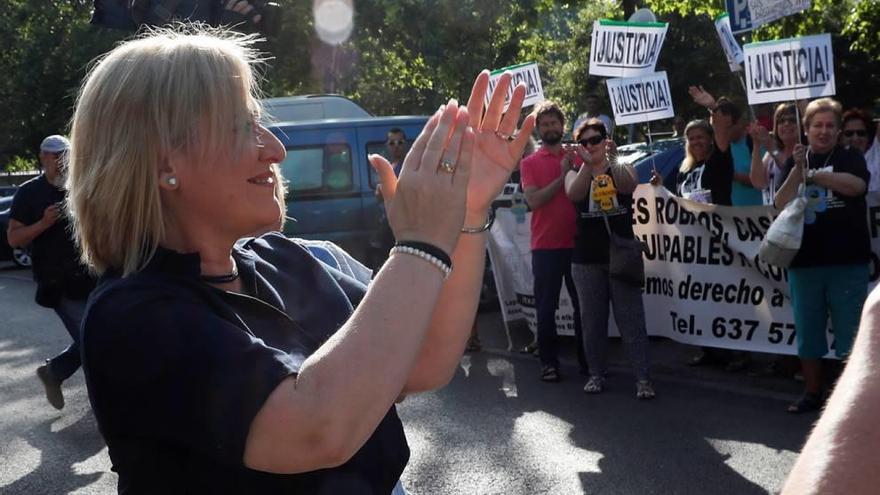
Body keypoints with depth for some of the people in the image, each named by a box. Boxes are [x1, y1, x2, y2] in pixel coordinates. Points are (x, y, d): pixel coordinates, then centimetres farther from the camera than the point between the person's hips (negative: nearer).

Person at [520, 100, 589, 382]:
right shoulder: (530, 162, 3)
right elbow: (533, 200, -10)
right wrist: (562, 177, -15)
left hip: (577, 243, 2)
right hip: (546, 245, -2)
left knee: (583, 303, 9)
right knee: (546, 307, 3)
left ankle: (587, 359, 19)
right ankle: (548, 362, 11)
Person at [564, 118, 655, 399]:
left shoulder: (622, 169, 5)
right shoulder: (575, 173, 7)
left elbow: (628, 187, -19)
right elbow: (573, 194, -16)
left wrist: (611, 159, -35)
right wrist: (587, 164, -32)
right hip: (587, 259, 2)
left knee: (632, 319, -3)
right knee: (592, 321, 7)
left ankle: (642, 378, -3)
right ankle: (596, 374, 16)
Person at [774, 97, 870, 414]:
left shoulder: (851, 158, 3)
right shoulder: (795, 162, 11)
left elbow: (856, 185, -19)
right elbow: (781, 204, -2)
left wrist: (812, 174, -16)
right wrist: (798, 169, -13)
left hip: (847, 261, -3)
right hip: (804, 261, 3)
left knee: (850, 332, -1)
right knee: (808, 332, 10)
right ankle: (812, 393, 23)